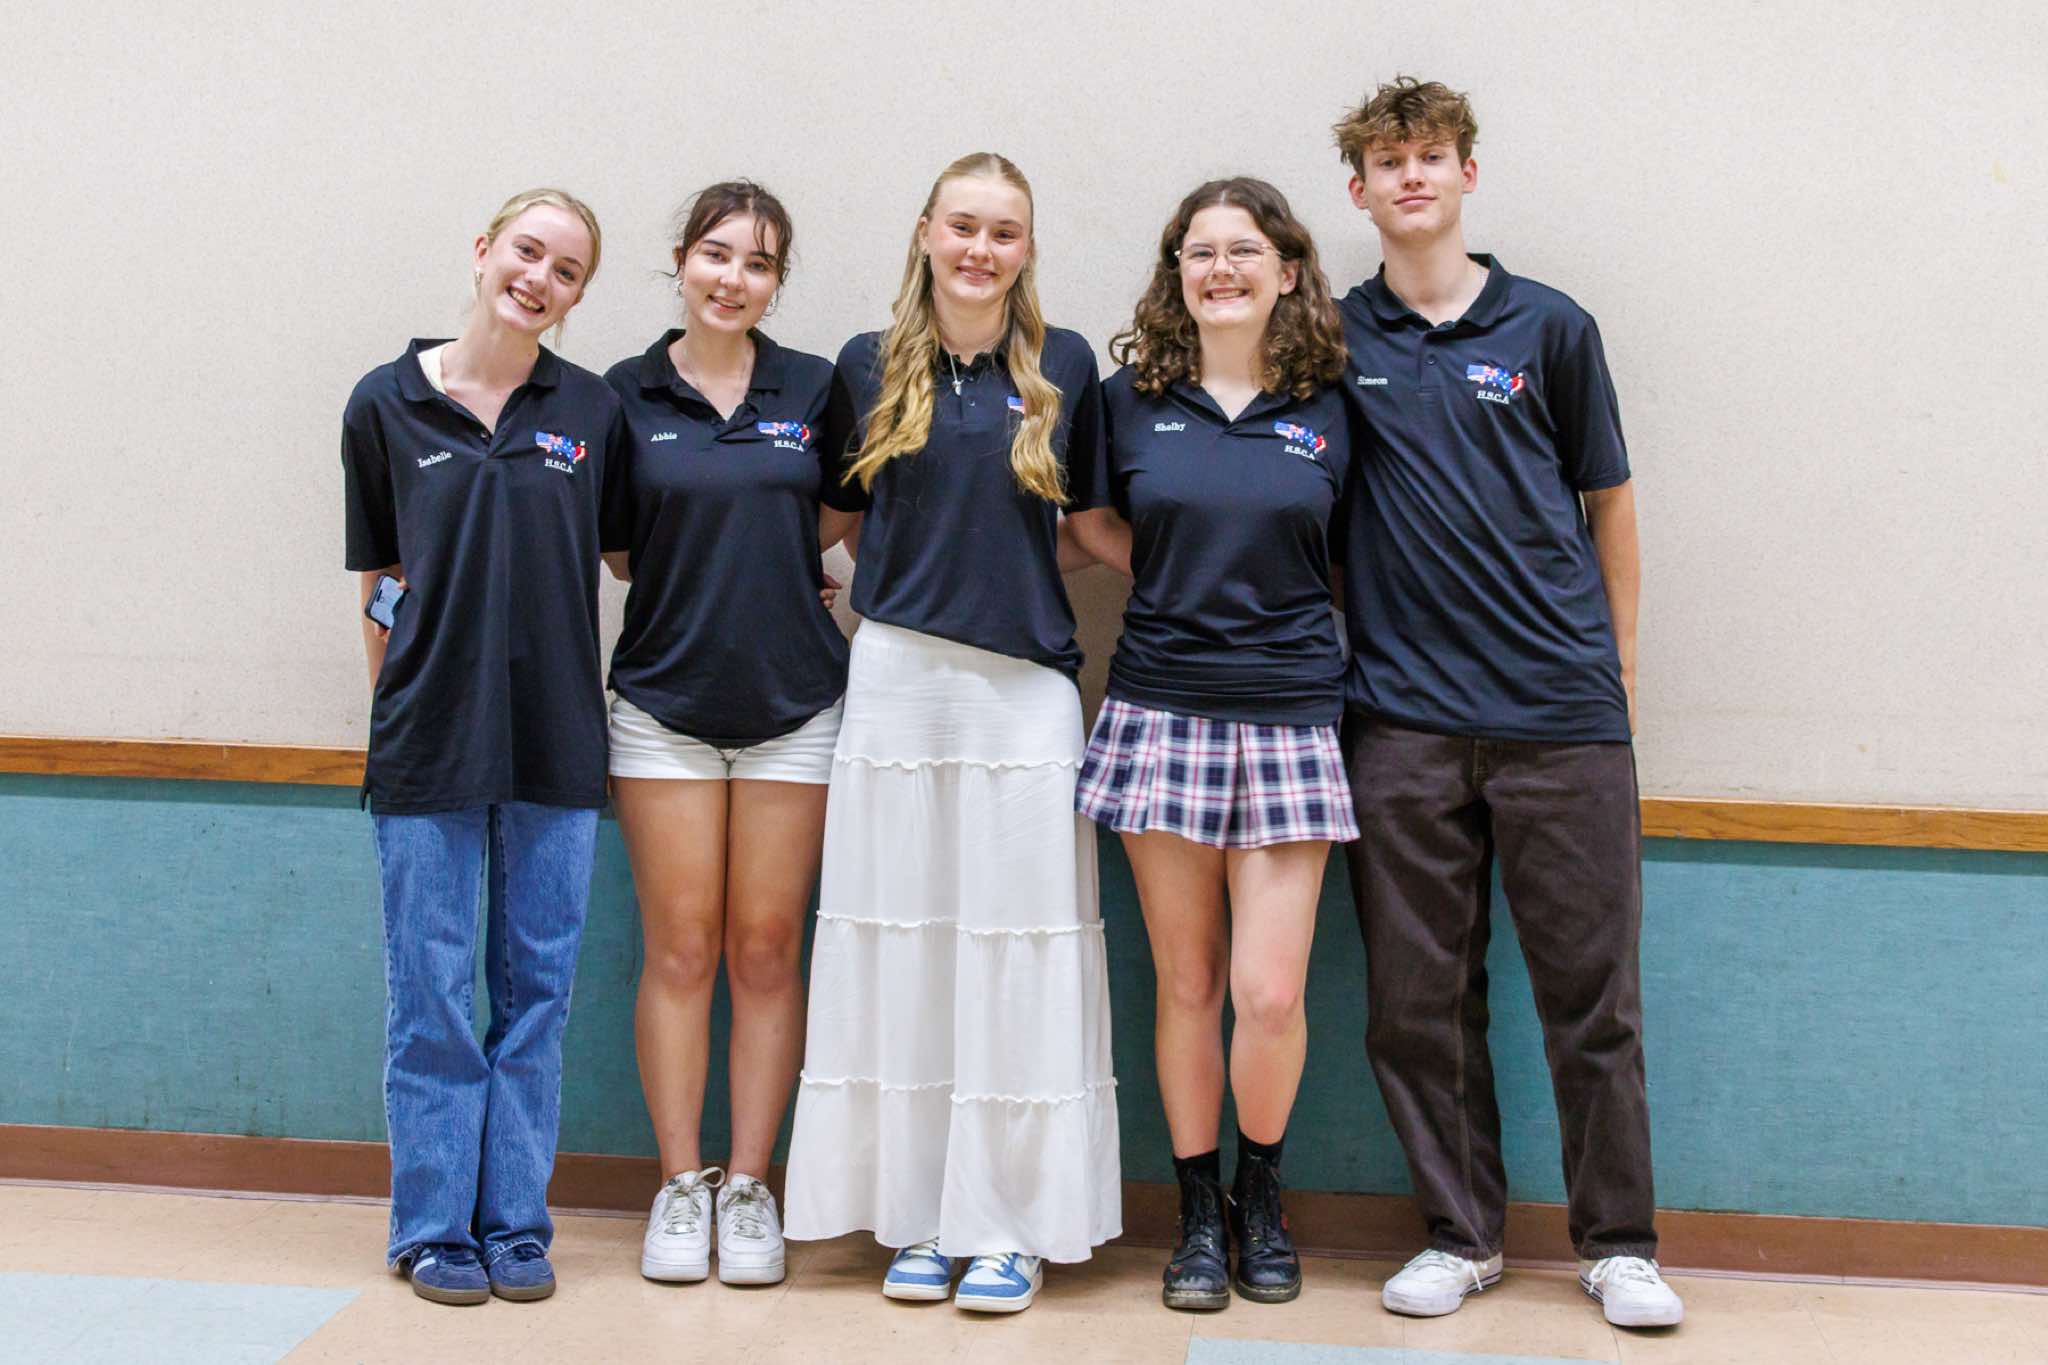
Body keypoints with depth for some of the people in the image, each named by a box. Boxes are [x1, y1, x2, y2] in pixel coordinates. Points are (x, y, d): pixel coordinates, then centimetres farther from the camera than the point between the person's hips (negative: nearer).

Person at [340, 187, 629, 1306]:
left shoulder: (592, 412, 5)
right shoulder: (387, 404, 3)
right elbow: (377, 583, 8)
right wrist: (395, 705, 5)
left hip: (556, 744, 1)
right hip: (427, 741, -1)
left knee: (537, 989, 7)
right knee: (431, 993, 3)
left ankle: (516, 1225, 18)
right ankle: (435, 1228, 16)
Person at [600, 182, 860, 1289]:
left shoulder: (814, 390, 5)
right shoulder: (626, 393, 3)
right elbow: (618, 552, 7)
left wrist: (771, 570, 1)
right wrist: (706, 571, -2)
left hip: (793, 700, 1)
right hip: (664, 699, 0)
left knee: (766, 953, 4)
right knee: (679, 952, 2)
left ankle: (749, 1186, 13)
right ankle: (680, 1184, 13)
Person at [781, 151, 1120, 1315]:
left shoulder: (1064, 366, 4)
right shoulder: (869, 368, 6)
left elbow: (1094, 526, 10)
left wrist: (1012, 570, -2)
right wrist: (912, 581, 5)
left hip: (1026, 686, -1)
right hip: (898, 683, 1)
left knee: (1015, 956, 0)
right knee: (902, 948, 4)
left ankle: (1011, 1224, 11)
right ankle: (918, 1216, 15)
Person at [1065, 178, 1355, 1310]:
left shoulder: (1330, 409, 5)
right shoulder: (1130, 400, 6)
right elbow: (1092, 524, 17)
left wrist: (1274, 599, 0)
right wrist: (1182, 584, 7)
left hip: (1288, 717, 0)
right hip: (1160, 709, 1)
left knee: (1270, 994, -6)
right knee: (1186, 984, 5)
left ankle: (1260, 1197, 19)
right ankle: (1197, 1215, 21)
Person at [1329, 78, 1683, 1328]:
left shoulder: (1549, 328, 6)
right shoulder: (1333, 342, 7)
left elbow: (1608, 502, 10)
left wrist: (1618, 667, 8)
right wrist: (1362, 633, 7)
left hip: (1562, 712, -1)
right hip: (1403, 719, 1)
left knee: (1592, 991, 3)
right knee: (1418, 999, 5)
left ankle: (1619, 1245, 16)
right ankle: (1462, 1234, 20)